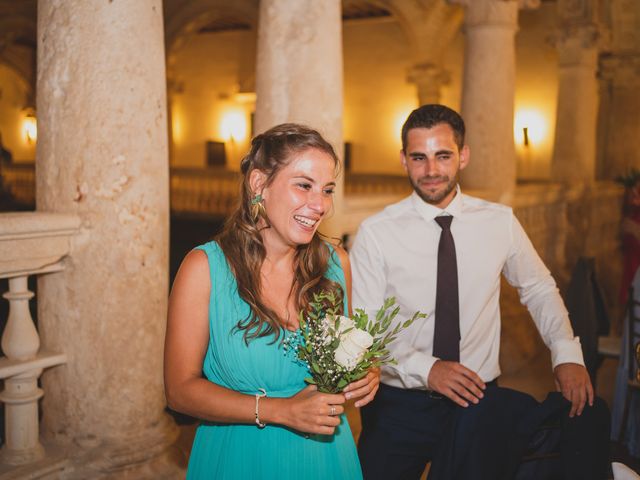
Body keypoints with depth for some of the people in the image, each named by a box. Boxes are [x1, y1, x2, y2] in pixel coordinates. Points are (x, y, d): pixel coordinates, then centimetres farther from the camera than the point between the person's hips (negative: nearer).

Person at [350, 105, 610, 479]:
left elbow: (539, 289, 11)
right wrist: (425, 369, -23)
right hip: (399, 405, -1)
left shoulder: (500, 222, -1)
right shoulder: (375, 233, -9)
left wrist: (567, 352, -4)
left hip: (480, 403, 2)